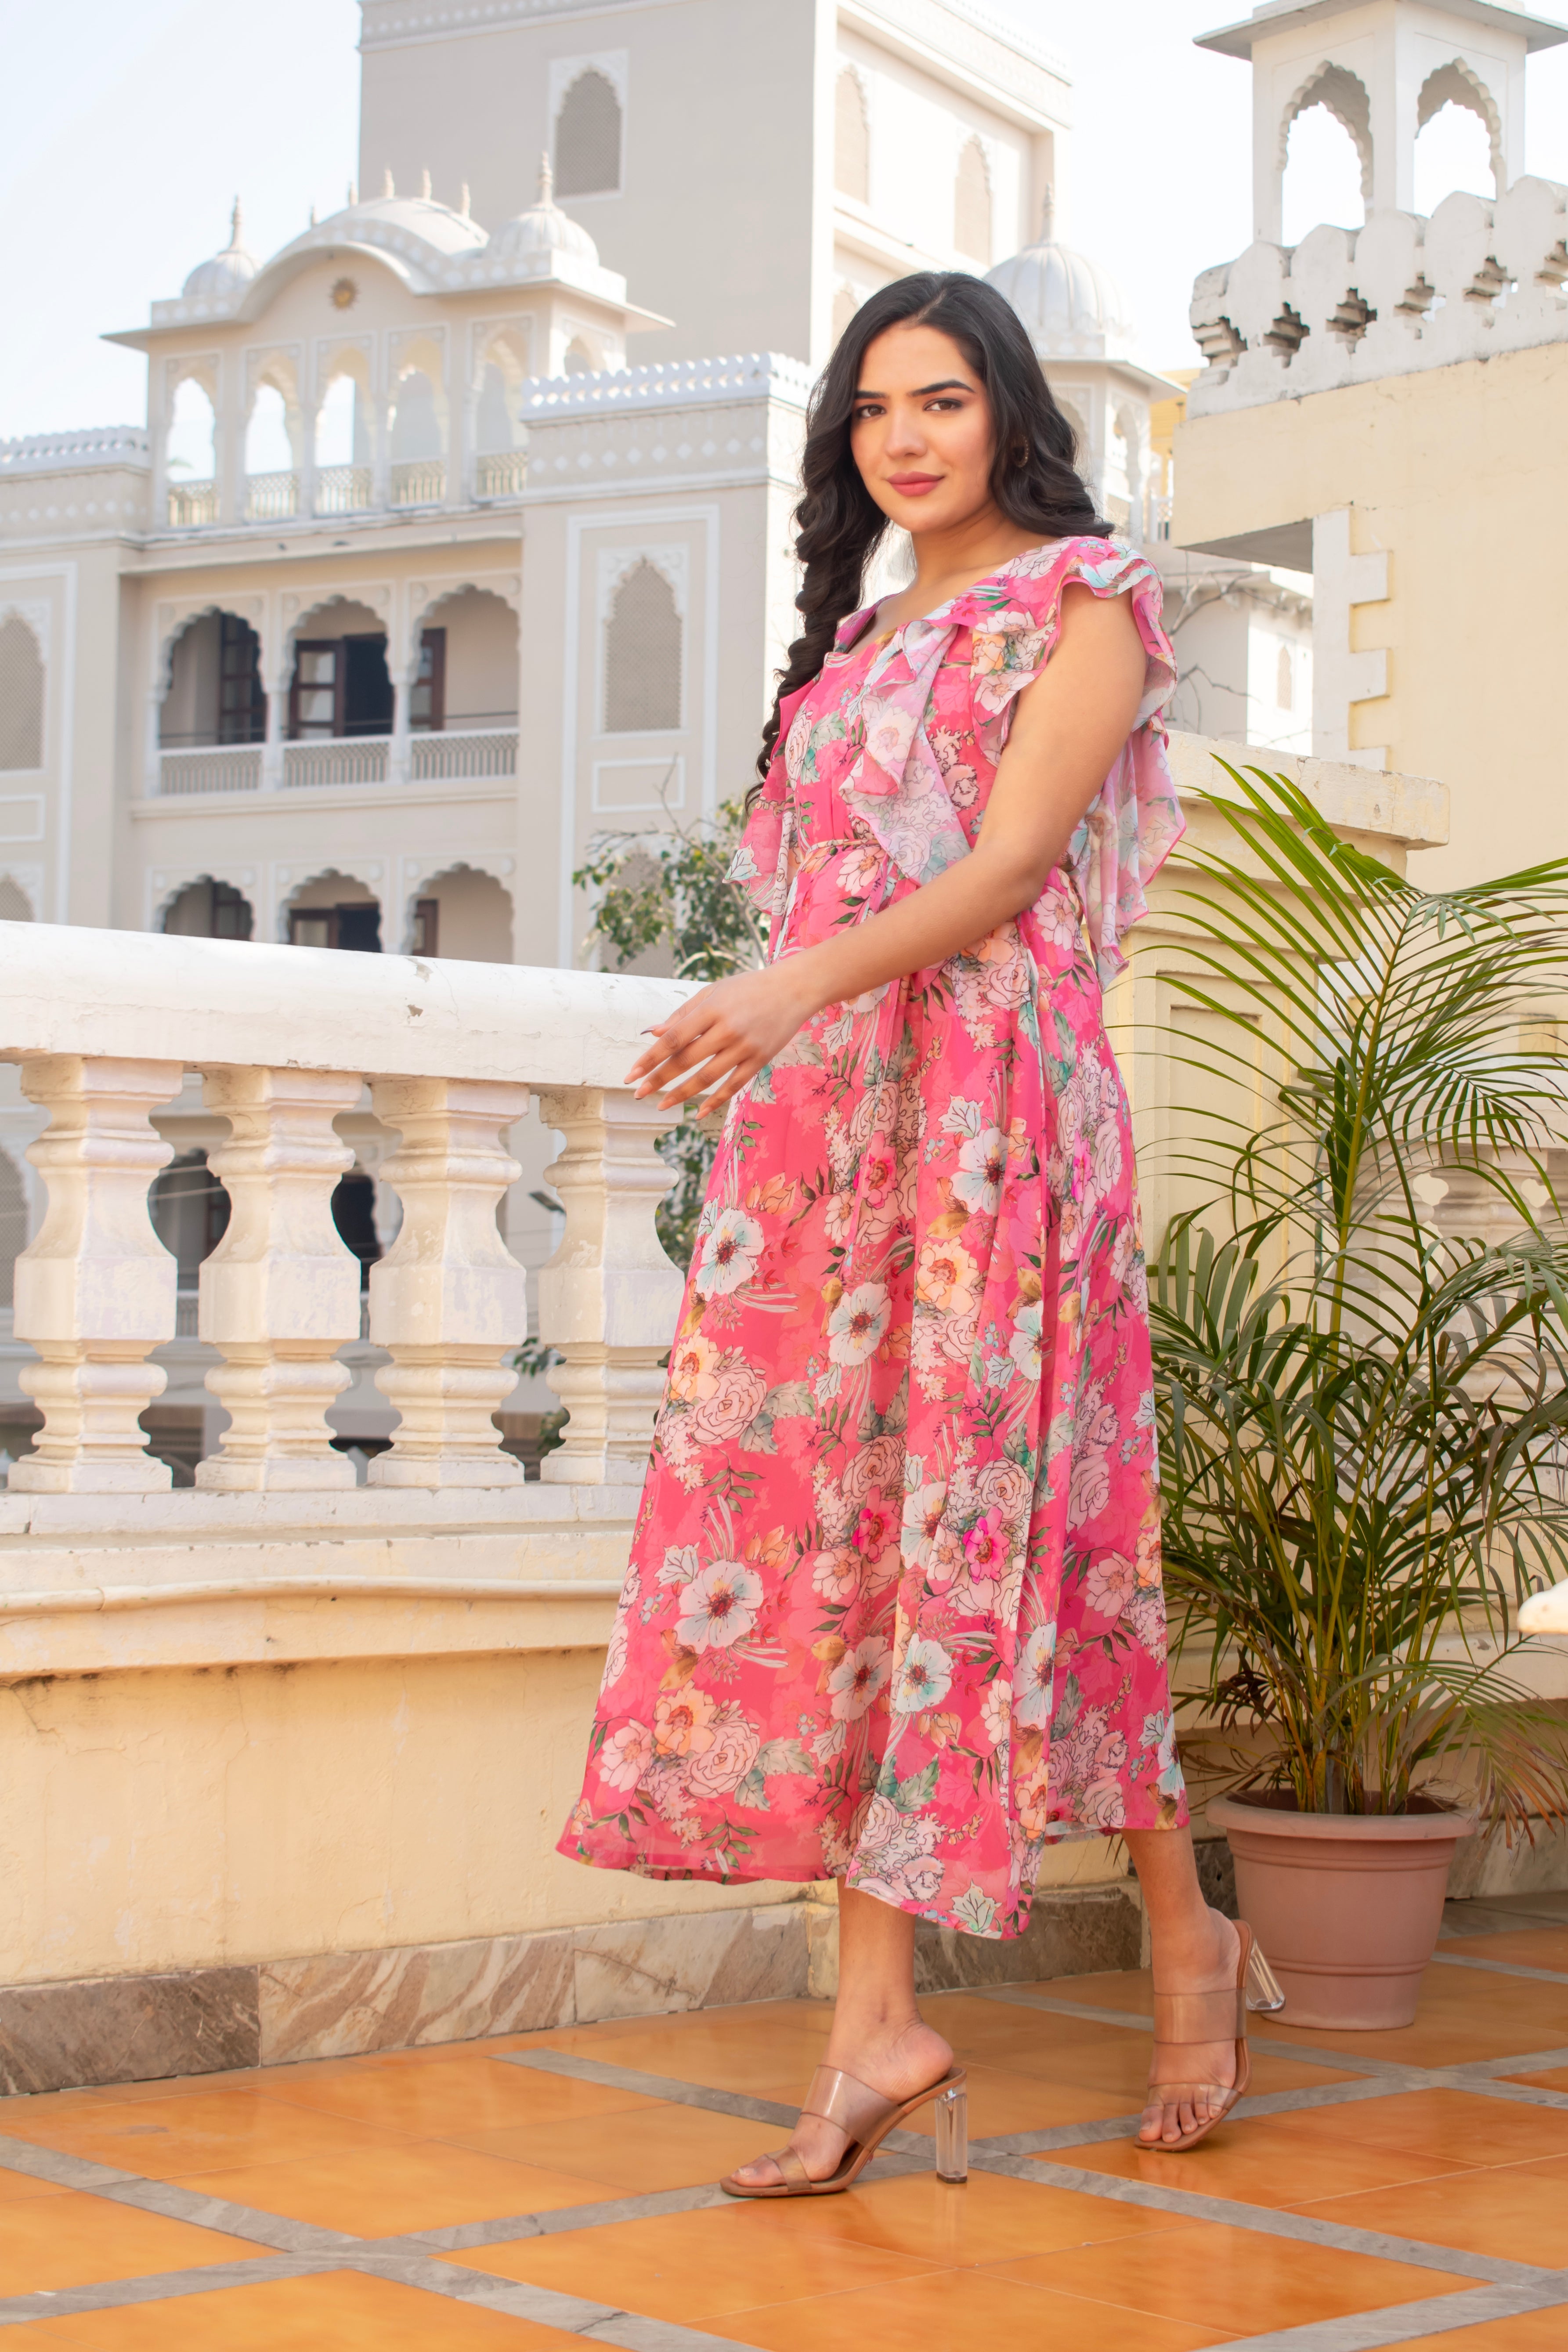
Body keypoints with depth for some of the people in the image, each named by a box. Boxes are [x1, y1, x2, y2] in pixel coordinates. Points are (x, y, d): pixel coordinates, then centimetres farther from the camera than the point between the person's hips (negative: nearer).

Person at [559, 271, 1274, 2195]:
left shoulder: (1082, 598, 2)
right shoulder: (854, 636, 22)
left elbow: (1011, 860, -11)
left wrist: (797, 987, -23)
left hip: (988, 1095, -6)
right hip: (817, 1107, 6)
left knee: (974, 1510, -6)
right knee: (833, 1508, -3)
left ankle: (1186, 1938, 13)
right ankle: (874, 2021, -4)